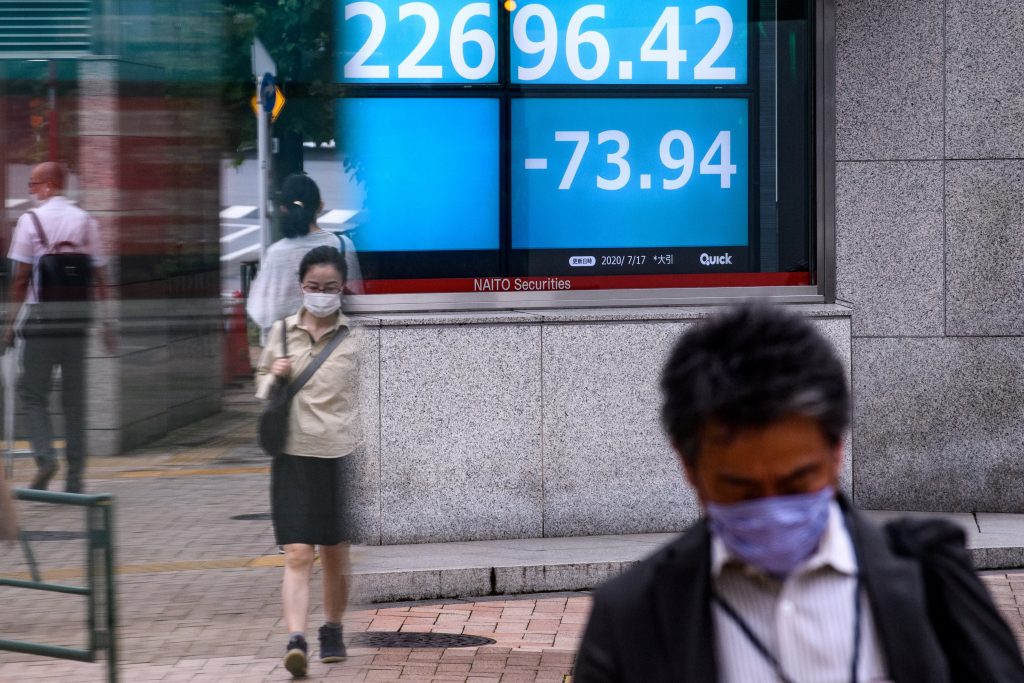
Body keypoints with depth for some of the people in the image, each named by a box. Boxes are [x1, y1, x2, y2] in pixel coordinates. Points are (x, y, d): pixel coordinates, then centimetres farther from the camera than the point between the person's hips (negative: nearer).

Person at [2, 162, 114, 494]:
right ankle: (75, 477, 7)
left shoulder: (31, 220, -4)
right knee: (74, 400, 7)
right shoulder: (86, 221, 7)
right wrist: (106, 323, 12)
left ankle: (45, 456, -16)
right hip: (77, 320, 3)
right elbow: (99, 277, 7)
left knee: (32, 393, 6)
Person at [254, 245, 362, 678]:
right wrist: (274, 379, -6)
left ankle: (332, 632, 31)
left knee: (335, 553, 13)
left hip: (341, 456, 0)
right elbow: (262, 386, 17)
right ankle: (295, 640, -18)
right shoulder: (281, 332, 4)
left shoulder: (356, 337, -1)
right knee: (297, 554, -9)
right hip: (294, 456, 0)